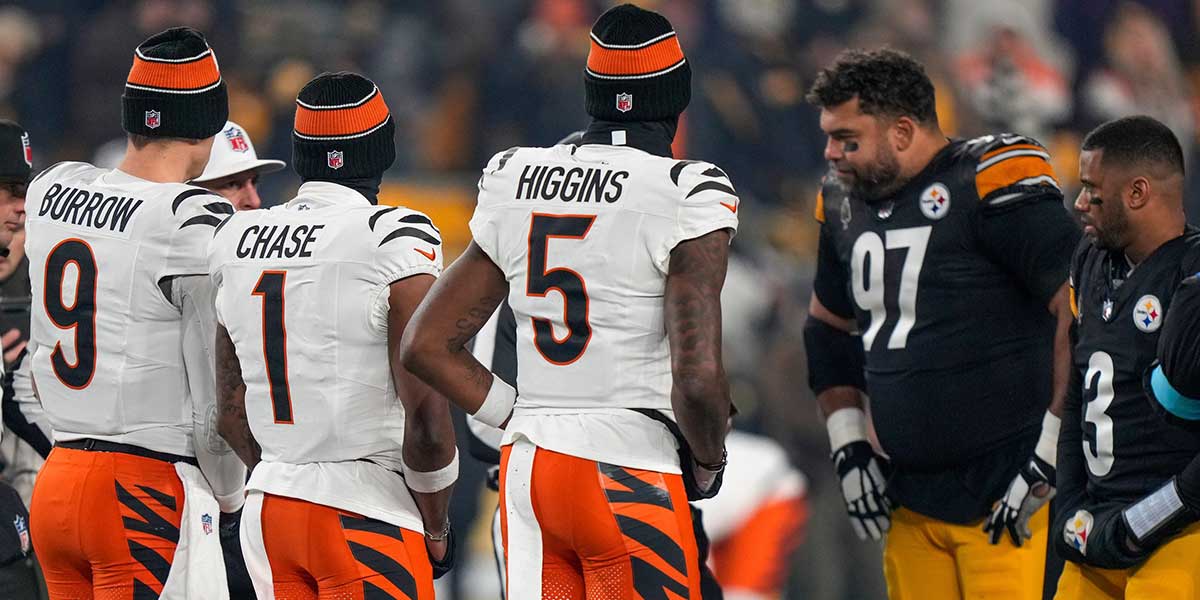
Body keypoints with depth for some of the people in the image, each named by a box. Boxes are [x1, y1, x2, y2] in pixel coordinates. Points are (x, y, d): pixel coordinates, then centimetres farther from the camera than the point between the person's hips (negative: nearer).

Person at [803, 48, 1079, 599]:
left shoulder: (990, 183, -12)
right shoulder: (846, 202, 13)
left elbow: (1082, 310, -15)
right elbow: (828, 326, 30)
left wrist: (1051, 454, -15)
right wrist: (847, 445, 19)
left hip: (1010, 492, -8)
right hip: (913, 501, 8)